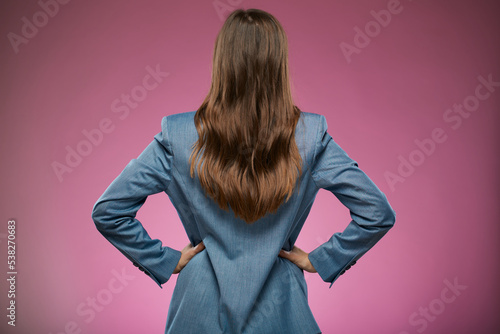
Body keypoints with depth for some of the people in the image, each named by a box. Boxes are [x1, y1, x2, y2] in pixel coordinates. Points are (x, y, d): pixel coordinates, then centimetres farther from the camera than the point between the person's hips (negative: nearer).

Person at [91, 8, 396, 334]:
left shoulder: (178, 136, -14)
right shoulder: (310, 136, -15)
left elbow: (108, 211, -9)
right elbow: (378, 213, -10)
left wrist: (166, 261, -1)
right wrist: (320, 261, -2)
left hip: (201, 307, 1)